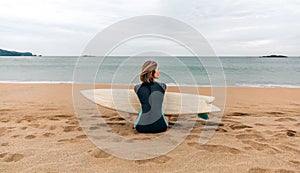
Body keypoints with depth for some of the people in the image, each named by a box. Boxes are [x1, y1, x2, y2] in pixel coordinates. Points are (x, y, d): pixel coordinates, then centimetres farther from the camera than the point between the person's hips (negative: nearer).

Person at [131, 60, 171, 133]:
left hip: (141, 127, 0)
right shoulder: (163, 86, -3)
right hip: (160, 127, 0)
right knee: (167, 116, 35)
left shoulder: (137, 88, -3)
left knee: (133, 116, 35)